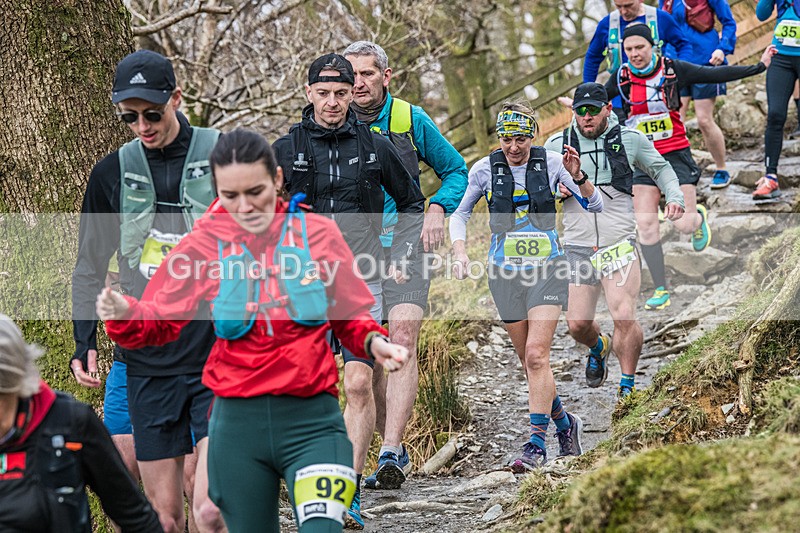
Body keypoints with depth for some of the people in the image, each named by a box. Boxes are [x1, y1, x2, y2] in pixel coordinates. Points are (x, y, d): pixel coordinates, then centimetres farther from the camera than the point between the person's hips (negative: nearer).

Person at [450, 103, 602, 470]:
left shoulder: (551, 163, -6)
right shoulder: (485, 169, -4)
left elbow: (595, 205, -6)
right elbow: (460, 212, 7)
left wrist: (577, 177, -25)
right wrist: (459, 249, -10)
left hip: (546, 268, -2)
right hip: (506, 273, 2)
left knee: (536, 355, -17)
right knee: (530, 361, 8)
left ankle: (536, 443, -15)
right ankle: (564, 424, 31)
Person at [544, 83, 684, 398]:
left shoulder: (630, 140, 4)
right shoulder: (557, 145, 5)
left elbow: (660, 168, 21)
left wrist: (674, 197, 3)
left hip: (619, 244, -2)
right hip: (577, 246, 2)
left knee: (624, 317, -17)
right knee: (577, 325, 0)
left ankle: (627, 386, 3)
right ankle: (599, 348, 37)